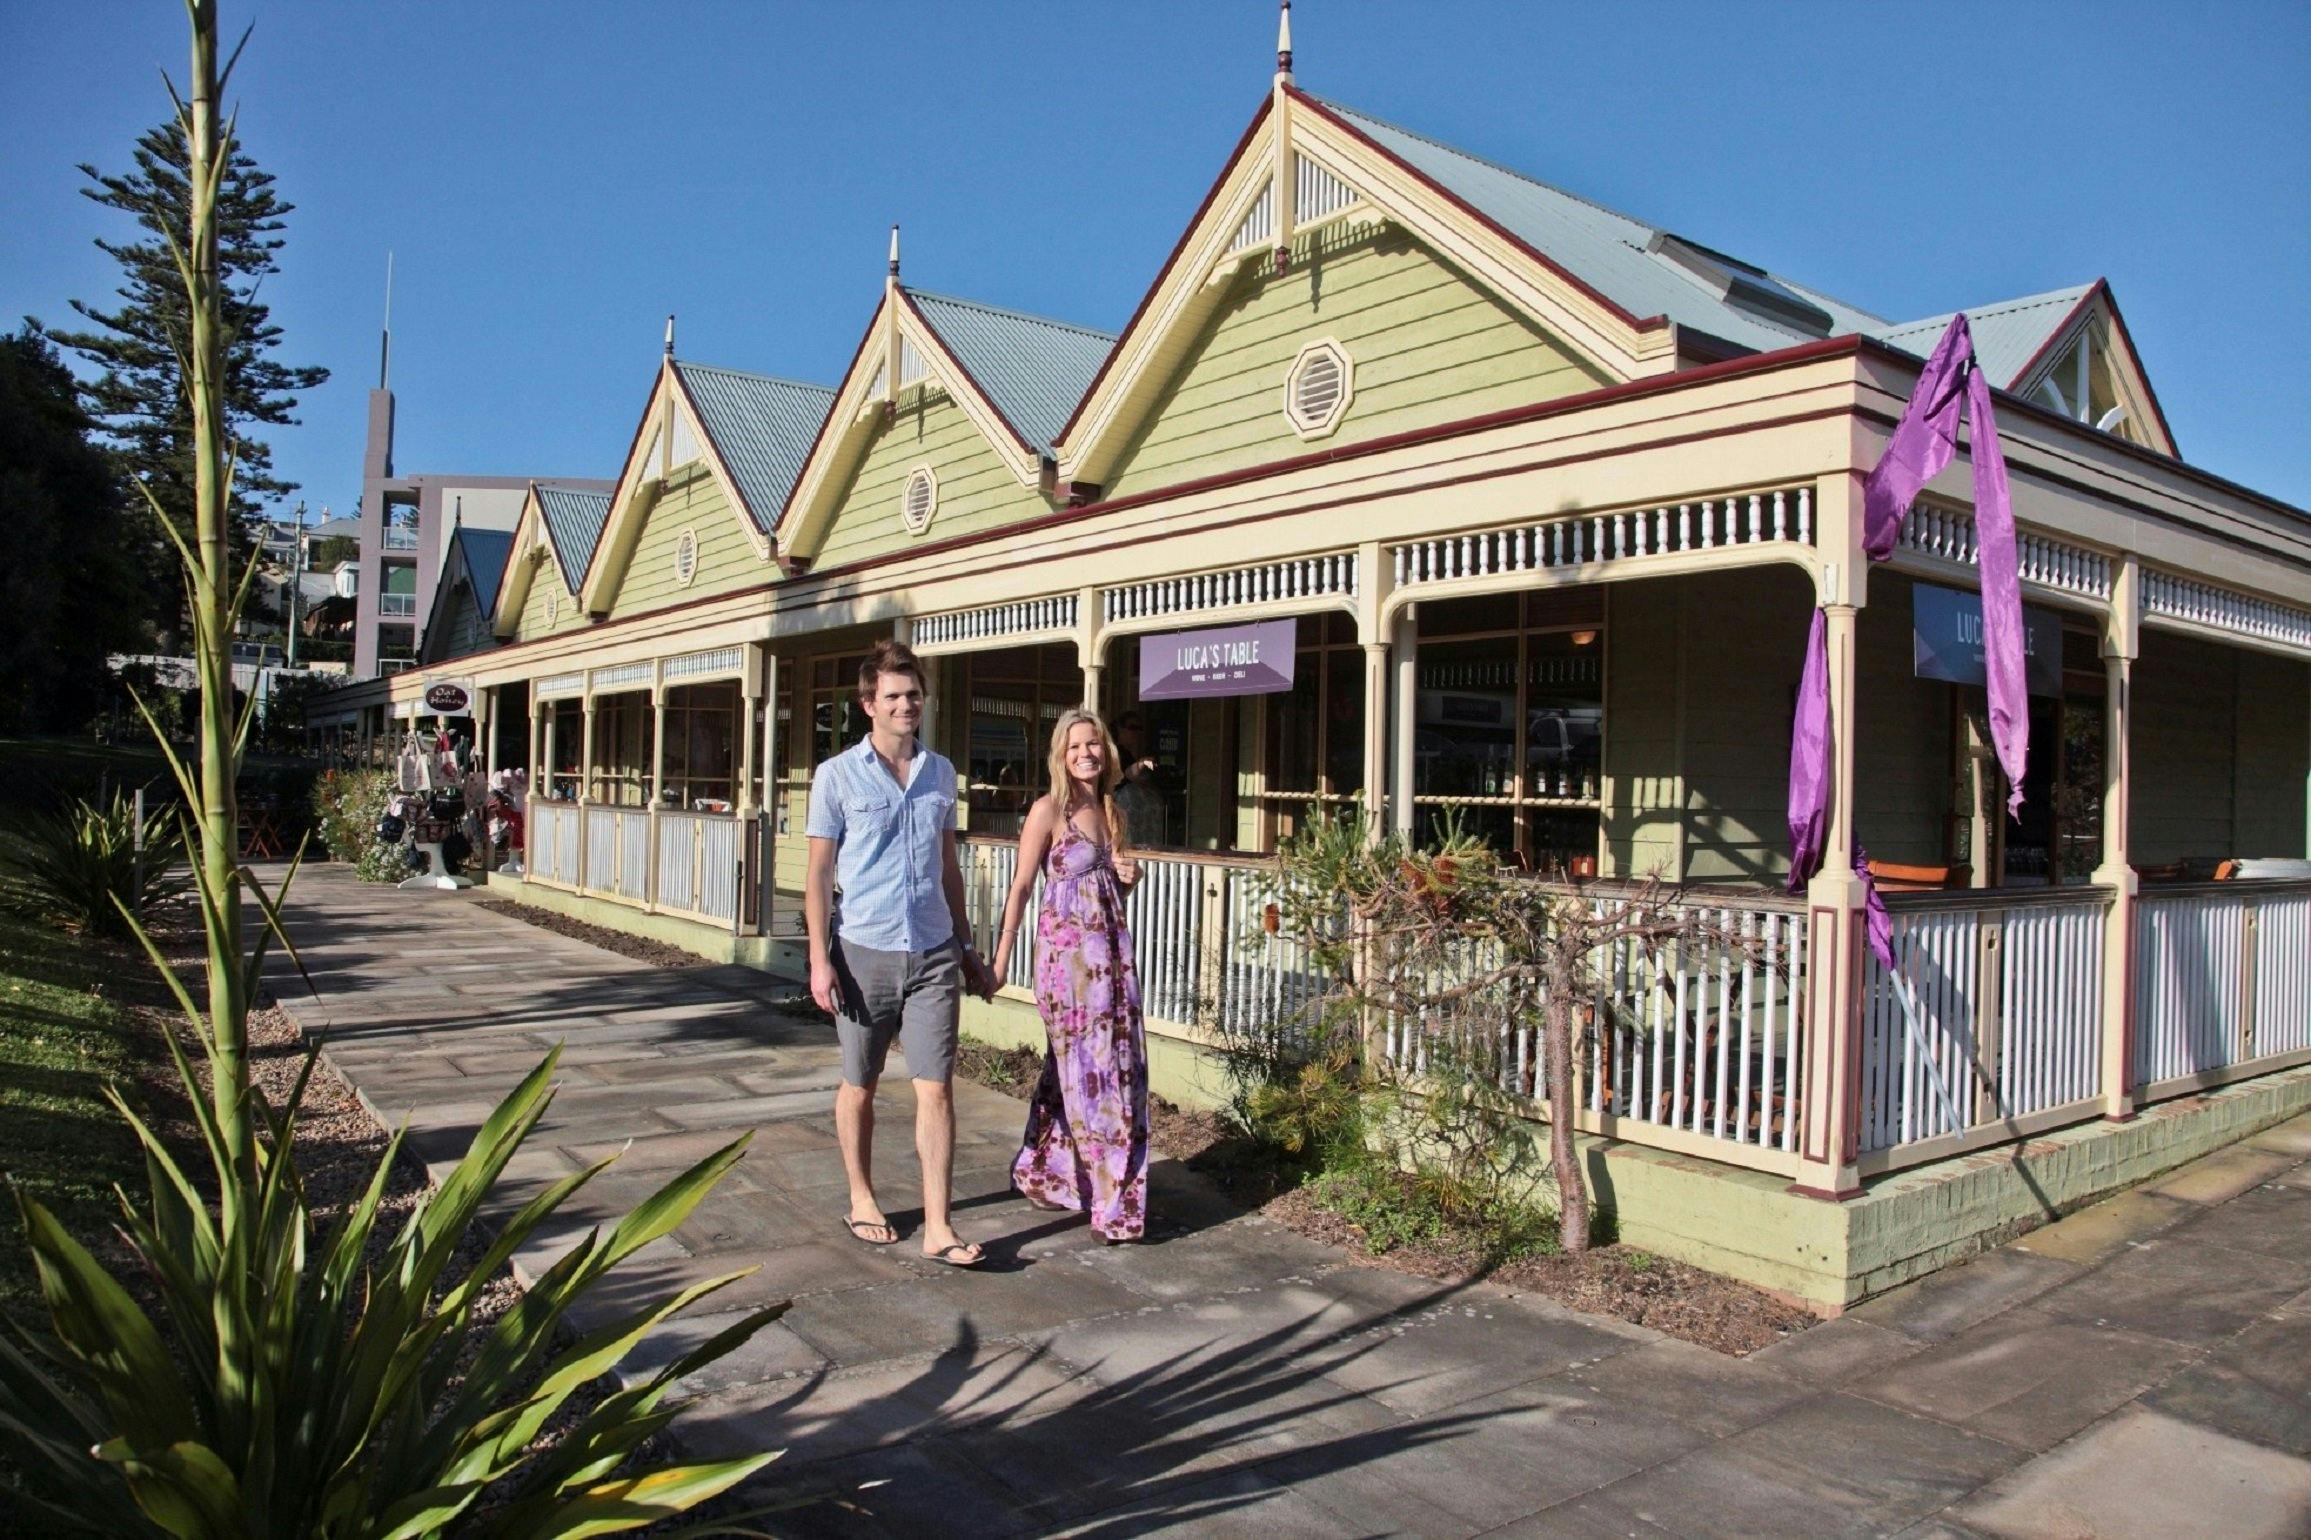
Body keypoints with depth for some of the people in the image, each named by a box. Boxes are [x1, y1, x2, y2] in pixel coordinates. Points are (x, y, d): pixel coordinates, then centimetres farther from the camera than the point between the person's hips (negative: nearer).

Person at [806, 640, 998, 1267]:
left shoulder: (940, 773, 9)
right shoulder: (838, 776, -2)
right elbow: (819, 873, -3)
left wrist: (966, 948, 15)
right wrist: (820, 960, -10)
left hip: (933, 955, 2)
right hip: (865, 954, -2)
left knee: (936, 1089, -3)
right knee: (859, 1086, 12)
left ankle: (938, 1227, 1)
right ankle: (862, 1199, 31)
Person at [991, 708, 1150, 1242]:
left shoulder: (1113, 814, 12)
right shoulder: (1049, 810, -6)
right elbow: (1021, 887, -8)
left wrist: (1129, 877, 0)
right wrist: (1001, 957, -11)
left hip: (1112, 947, 7)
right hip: (1066, 946, -7)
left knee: (1122, 1066, 10)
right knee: (1089, 1069, -3)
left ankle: (1046, 1172, 26)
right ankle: (1112, 1203, 7)